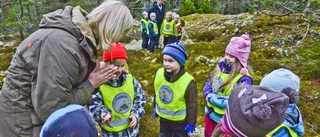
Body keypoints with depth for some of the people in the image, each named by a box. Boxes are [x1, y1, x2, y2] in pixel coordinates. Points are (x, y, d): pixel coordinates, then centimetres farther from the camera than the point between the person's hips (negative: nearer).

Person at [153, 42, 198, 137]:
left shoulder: (188, 82, -29)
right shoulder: (159, 73, -15)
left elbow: (192, 104, -18)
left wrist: (191, 122, -11)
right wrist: (156, 107, 14)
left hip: (180, 120, -4)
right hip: (163, 116, 5)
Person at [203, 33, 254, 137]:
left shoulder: (244, 79, -25)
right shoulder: (223, 65, -5)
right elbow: (209, 81, 4)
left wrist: (211, 98, -23)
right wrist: (208, 94, -16)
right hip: (210, 113, 6)